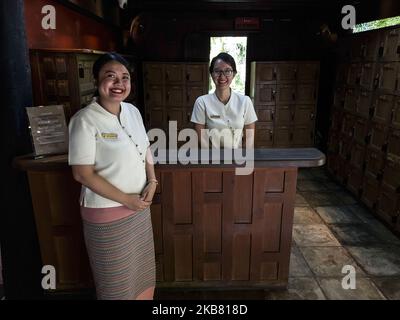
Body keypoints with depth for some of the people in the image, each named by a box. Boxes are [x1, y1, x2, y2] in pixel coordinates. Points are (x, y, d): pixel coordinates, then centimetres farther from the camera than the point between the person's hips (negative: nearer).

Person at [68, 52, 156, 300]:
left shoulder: (133, 111, 2)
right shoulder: (85, 120, -18)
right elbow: (83, 174, -18)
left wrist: (152, 182, -2)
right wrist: (126, 199, -16)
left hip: (140, 205, 6)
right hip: (107, 212, -6)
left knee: (143, 270, 21)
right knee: (116, 281, 14)